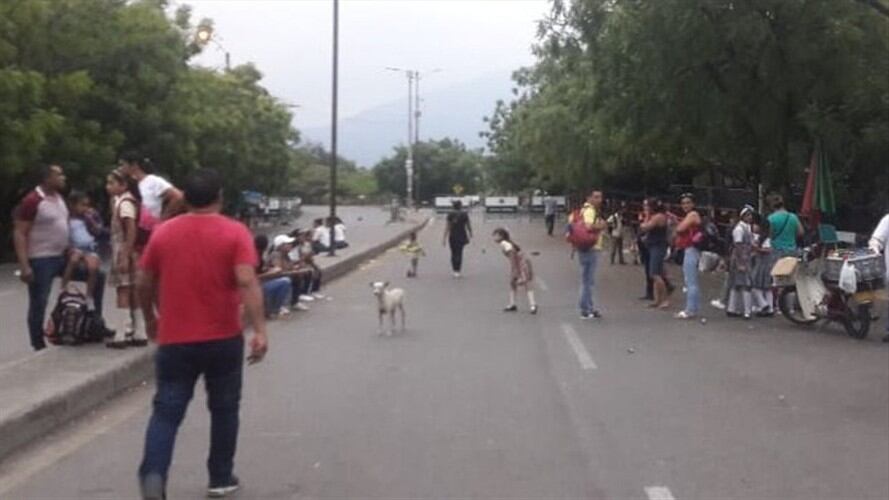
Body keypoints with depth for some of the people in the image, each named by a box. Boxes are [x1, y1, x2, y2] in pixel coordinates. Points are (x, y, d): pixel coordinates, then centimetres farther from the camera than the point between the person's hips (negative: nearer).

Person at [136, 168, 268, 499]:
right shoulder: (235, 232, -6)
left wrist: (151, 320, 24)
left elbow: (144, 284, 7)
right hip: (223, 339, -1)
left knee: (167, 412, 3)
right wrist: (260, 330, -20)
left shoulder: (163, 233, 2)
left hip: (175, 340, 1)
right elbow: (247, 282, -19)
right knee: (223, 409, 15)